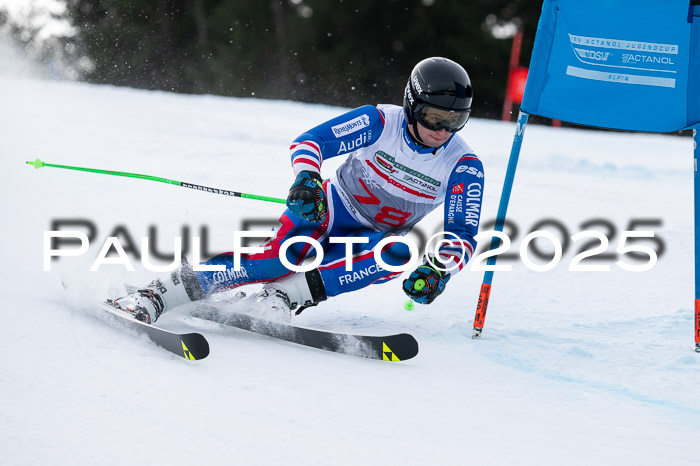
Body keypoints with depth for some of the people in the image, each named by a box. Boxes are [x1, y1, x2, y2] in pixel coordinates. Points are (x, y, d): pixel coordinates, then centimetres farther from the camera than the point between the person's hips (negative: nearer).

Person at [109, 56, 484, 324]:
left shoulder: (464, 166, -14)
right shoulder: (380, 123, -17)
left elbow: (463, 236, -17)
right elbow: (307, 142, -19)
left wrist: (439, 267, -38)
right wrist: (306, 177, -41)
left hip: (374, 241, 2)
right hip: (329, 209, -2)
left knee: (398, 255, -34)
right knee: (282, 254, -32)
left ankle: (284, 295, -38)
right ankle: (158, 295, -35)